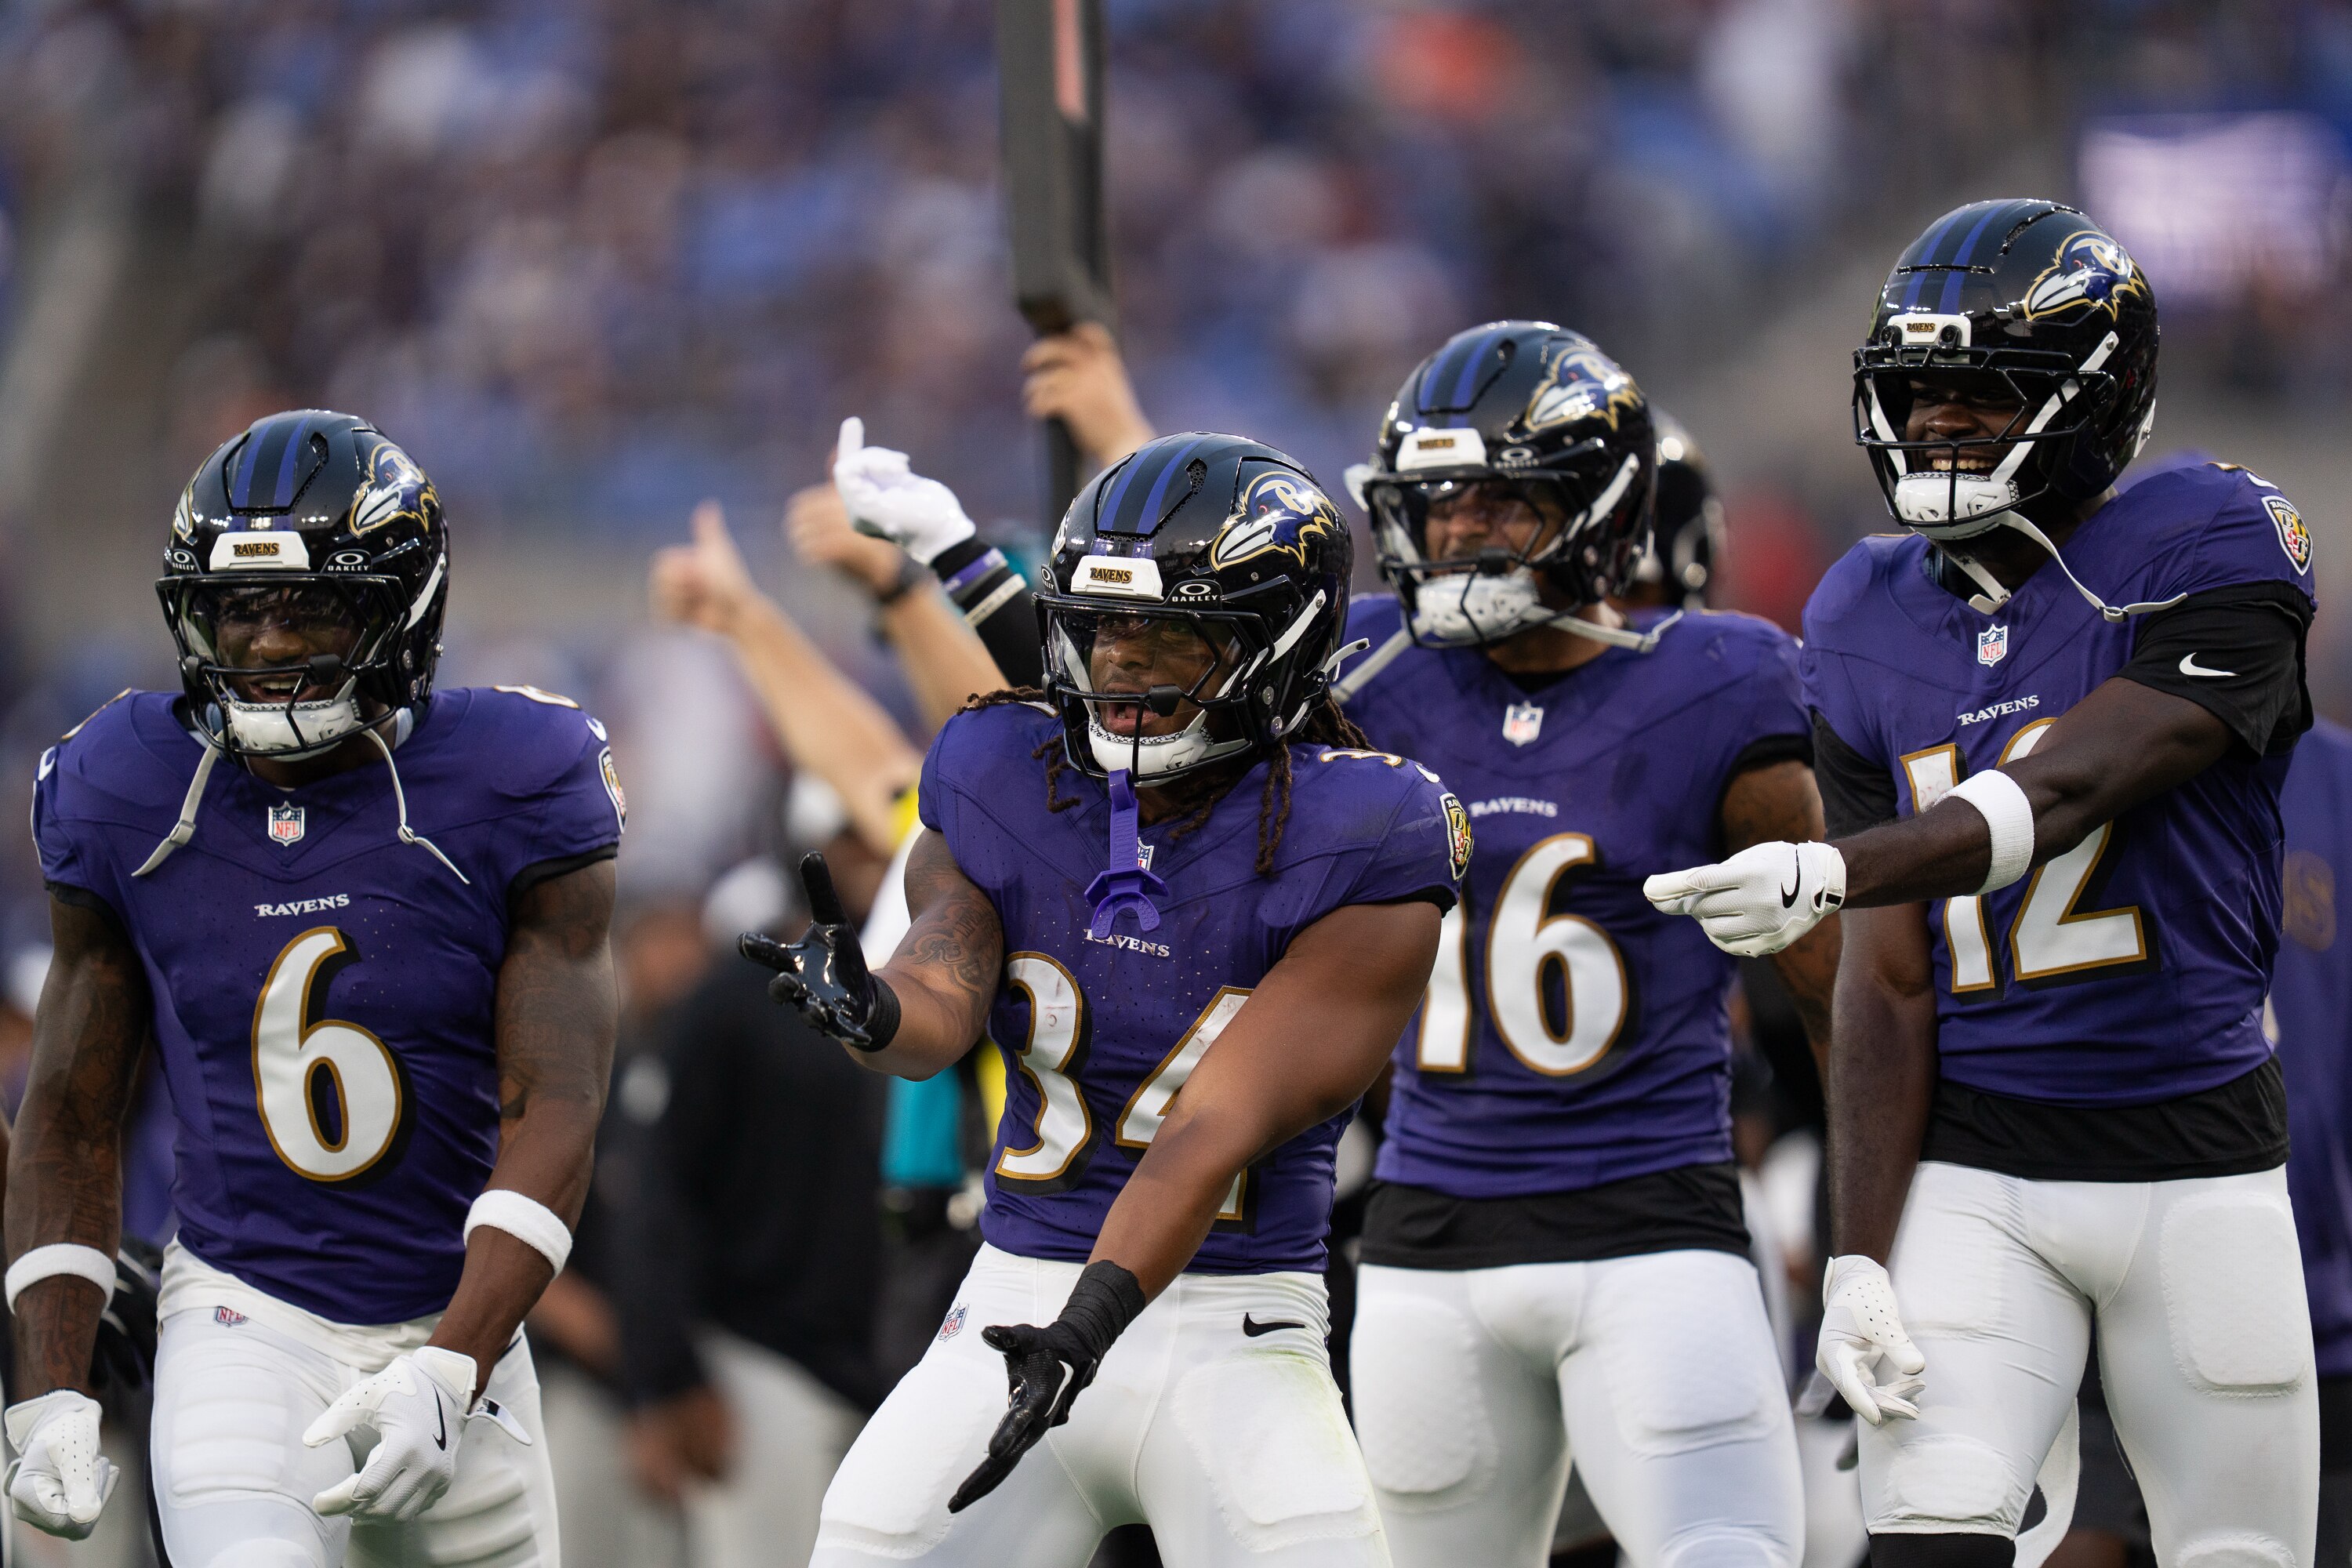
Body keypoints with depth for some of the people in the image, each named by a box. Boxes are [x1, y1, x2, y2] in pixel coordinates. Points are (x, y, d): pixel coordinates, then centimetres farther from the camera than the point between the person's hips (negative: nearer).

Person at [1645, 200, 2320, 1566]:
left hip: (2196, 1169, -2)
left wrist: (1830, 872, -39)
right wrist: (1860, 1259, -6)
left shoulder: (2208, 556, -8)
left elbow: (2061, 797, -24)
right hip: (1973, 1174, 2)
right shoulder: (1874, 625, 5)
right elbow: (1889, 987, 3)